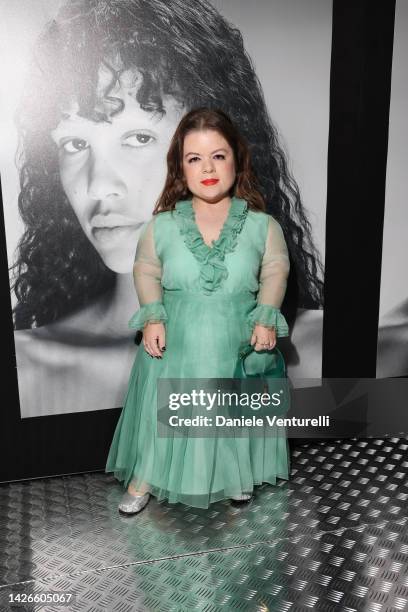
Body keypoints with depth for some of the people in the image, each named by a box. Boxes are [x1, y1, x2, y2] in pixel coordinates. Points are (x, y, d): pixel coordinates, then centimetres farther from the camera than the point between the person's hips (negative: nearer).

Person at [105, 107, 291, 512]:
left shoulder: (261, 224, -11)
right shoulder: (162, 225, -11)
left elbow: (276, 268, 3)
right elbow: (145, 269, 4)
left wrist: (267, 317, -9)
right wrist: (152, 316, -10)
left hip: (237, 344, 0)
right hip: (176, 343, 0)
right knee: (163, 411, 12)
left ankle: (235, 474, 44)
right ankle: (144, 478, 37)